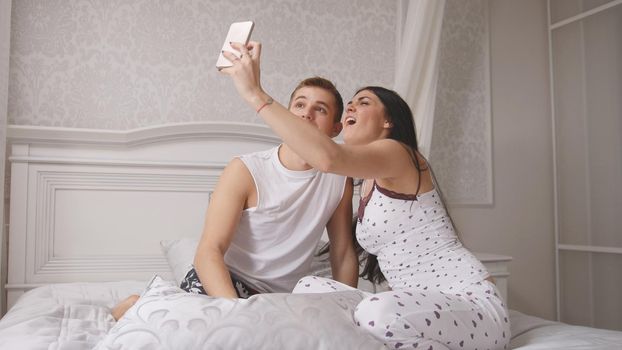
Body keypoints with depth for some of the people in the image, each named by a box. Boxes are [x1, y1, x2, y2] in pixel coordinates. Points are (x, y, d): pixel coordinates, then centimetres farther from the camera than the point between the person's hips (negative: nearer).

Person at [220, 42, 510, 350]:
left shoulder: (399, 153, -10)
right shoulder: (368, 183, 17)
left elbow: (328, 157, -32)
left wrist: (255, 93, -27)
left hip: (472, 304, -8)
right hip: (420, 306, 8)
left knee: (378, 313, -38)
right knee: (308, 288, -3)